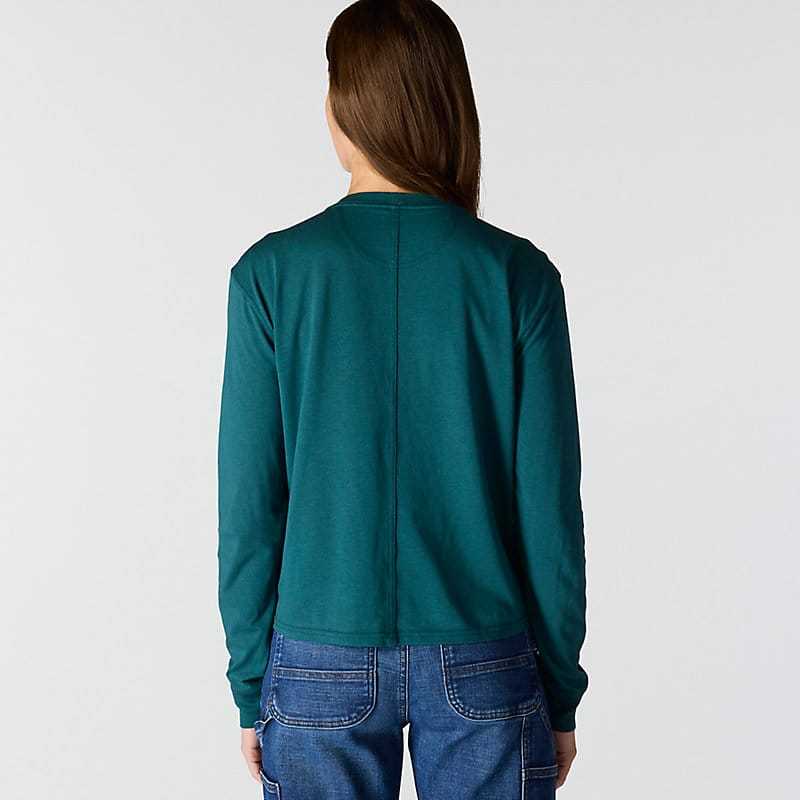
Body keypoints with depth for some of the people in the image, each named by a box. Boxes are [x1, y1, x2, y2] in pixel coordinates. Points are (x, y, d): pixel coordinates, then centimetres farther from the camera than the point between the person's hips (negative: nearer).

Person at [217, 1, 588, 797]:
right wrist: (561, 689, 6)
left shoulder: (272, 273, -8)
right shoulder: (518, 274, -7)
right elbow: (549, 502, -5)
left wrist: (251, 684, 6)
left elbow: (249, 505, -6)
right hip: (482, 668, 0)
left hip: (323, 669, 0)